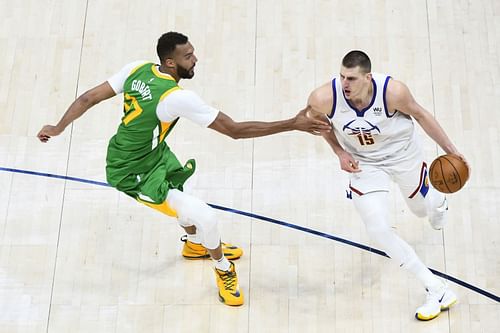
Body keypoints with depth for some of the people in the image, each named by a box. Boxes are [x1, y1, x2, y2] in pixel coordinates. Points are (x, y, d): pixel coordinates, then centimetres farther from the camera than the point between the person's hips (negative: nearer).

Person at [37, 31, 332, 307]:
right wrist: (293, 124, -27)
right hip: (134, 174, -9)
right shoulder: (178, 97, -31)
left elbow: (88, 98, -3)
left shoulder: (137, 69, -9)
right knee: (205, 218, -11)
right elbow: (235, 130, -29)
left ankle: (196, 244, 58)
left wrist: (59, 128, 13)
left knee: (183, 198, 31)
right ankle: (225, 270, 18)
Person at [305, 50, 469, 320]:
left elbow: (420, 115, -12)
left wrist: (451, 151, -7)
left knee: (421, 209, 21)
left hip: (403, 154, -1)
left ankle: (438, 202, 65)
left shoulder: (393, 91, -33)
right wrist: (340, 152, -12)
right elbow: (315, 117, -4)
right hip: (364, 163, 1)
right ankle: (437, 291, 2)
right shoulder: (323, 98, -30)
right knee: (378, 230, -12)